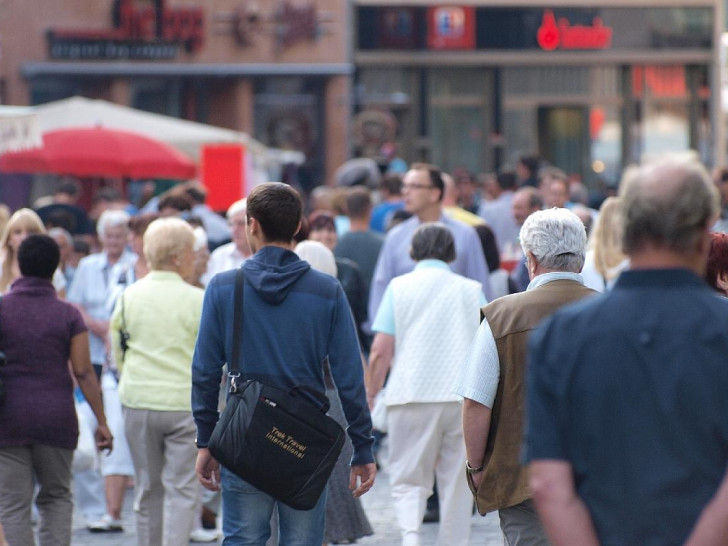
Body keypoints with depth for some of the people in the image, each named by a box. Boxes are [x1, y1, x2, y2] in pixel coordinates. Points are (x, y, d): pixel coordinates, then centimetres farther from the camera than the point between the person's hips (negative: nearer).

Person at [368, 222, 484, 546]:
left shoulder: (399, 287, 4)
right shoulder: (472, 290, 9)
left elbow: (381, 351, -2)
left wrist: (370, 394, 8)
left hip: (411, 396, -1)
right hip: (464, 397, 1)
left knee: (408, 479, 4)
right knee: (457, 484, 9)